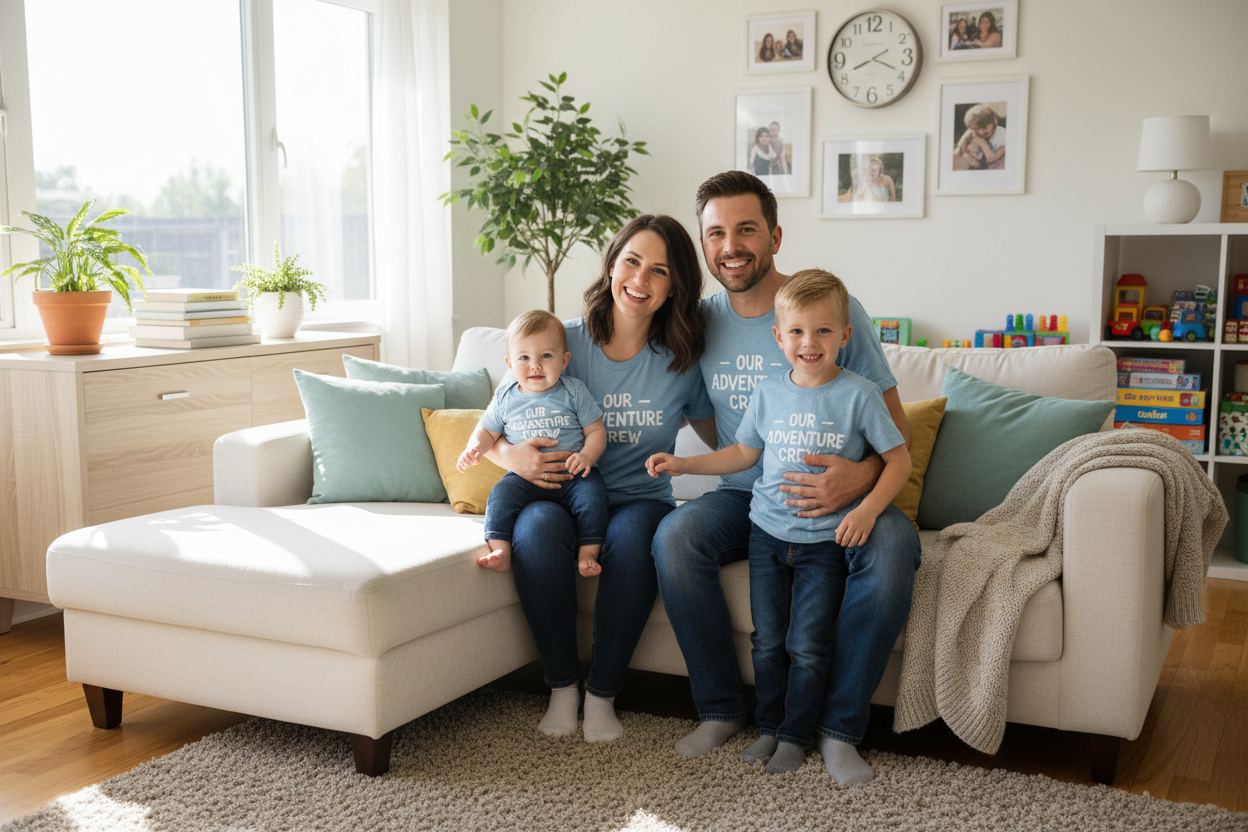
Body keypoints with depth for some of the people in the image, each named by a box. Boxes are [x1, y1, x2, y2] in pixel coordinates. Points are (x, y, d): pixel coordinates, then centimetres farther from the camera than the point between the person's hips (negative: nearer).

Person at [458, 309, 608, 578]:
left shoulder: (574, 391, 2)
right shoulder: (505, 397, 8)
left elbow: (596, 430, 4)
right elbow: (487, 430, 18)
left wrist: (587, 456, -17)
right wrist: (474, 448, -5)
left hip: (571, 475, -1)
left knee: (592, 493, -29)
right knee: (502, 492, -26)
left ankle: (588, 553, -25)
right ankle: (500, 551, -29)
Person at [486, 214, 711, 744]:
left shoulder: (682, 360, 0)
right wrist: (512, 456, -20)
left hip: (640, 500, 0)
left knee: (631, 536, -35)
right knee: (538, 526, -34)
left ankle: (602, 693, -15)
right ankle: (562, 686, -15)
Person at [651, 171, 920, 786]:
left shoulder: (833, 307, -9)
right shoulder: (701, 321, 2)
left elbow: (897, 429, -9)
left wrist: (861, 477, -28)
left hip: (834, 497, -2)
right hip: (743, 497, 3)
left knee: (892, 549, -33)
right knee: (674, 537, -27)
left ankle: (839, 726, -14)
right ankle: (721, 709, -7)